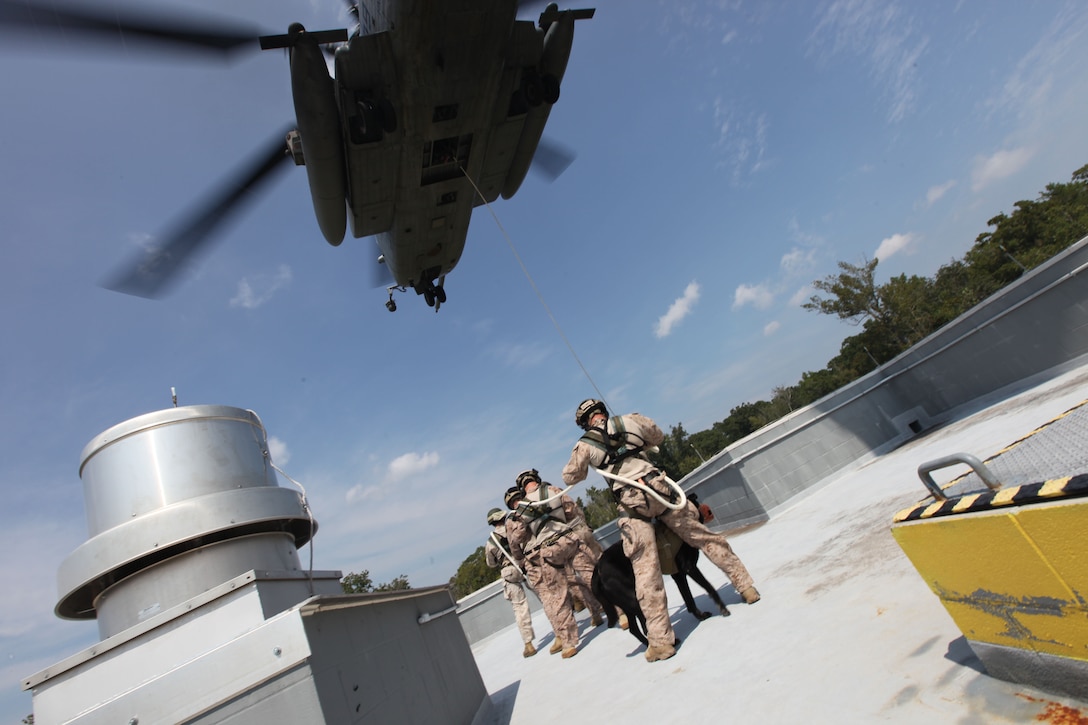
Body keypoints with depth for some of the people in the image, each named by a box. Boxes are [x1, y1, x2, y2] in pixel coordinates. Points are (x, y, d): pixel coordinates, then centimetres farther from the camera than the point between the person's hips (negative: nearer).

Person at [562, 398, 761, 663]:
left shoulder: (585, 445, 5)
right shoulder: (631, 420, 10)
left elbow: (570, 477, 16)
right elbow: (658, 436, 27)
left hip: (631, 504, -2)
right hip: (659, 488, 2)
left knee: (646, 571, 2)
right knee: (703, 537, 18)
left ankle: (661, 639, 5)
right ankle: (745, 584, 28)